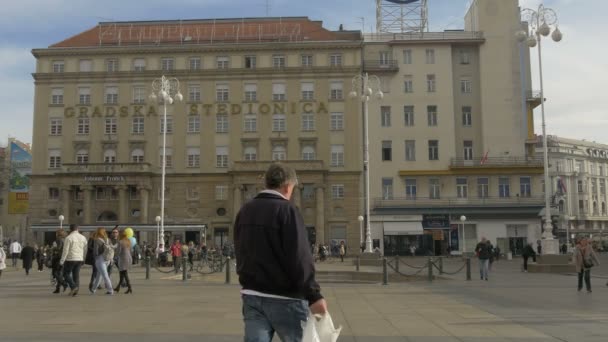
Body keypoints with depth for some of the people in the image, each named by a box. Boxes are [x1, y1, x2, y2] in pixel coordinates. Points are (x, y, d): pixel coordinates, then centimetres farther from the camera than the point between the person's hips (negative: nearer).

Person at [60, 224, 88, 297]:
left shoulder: (68, 238, -10)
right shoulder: (83, 237, 7)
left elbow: (65, 250, -12)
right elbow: (85, 250, 12)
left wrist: (62, 261, -7)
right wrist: (83, 259, 22)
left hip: (70, 259, -5)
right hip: (80, 259, 5)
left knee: (66, 274, 8)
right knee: (76, 274, 10)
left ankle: (73, 287, -10)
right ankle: (75, 292, 9)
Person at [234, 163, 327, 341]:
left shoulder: (245, 211, 9)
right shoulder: (286, 209, -13)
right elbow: (299, 258, -20)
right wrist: (314, 295, -19)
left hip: (252, 296, 6)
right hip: (285, 298, -6)